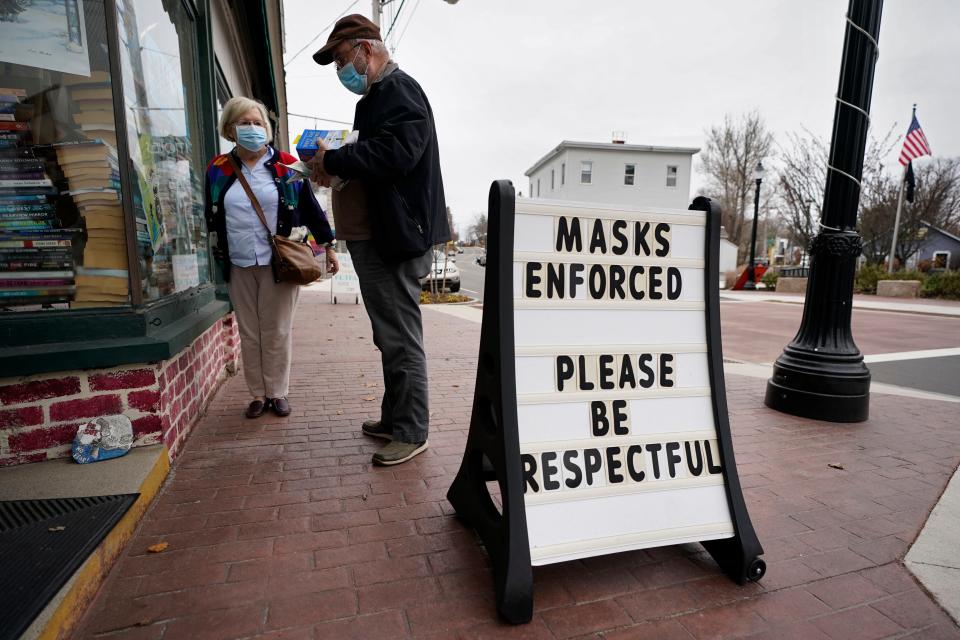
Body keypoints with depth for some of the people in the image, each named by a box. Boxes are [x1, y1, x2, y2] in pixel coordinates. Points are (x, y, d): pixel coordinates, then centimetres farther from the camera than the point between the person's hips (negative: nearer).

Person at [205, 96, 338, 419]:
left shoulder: (286, 165, 1)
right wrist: (220, 253, 14)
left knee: (277, 331, 3)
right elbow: (212, 218, 16)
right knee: (249, 333, 8)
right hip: (239, 266, 3)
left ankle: (278, 392, 17)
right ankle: (258, 394, 20)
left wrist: (327, 245, 4)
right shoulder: (218, 169, 7)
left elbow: (310, 207, 4)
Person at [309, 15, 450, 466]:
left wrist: (333, 161, -15)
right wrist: (335, 171, 9)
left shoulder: (400, 92, -8)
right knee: (390, 337, 15)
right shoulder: (376, 97, 23)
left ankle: (412, 432, 8)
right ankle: (394, 419, 28)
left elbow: (395, 152, -24)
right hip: (373, 238, 10)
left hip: (395, 240, -10)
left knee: (400, 339, -5)